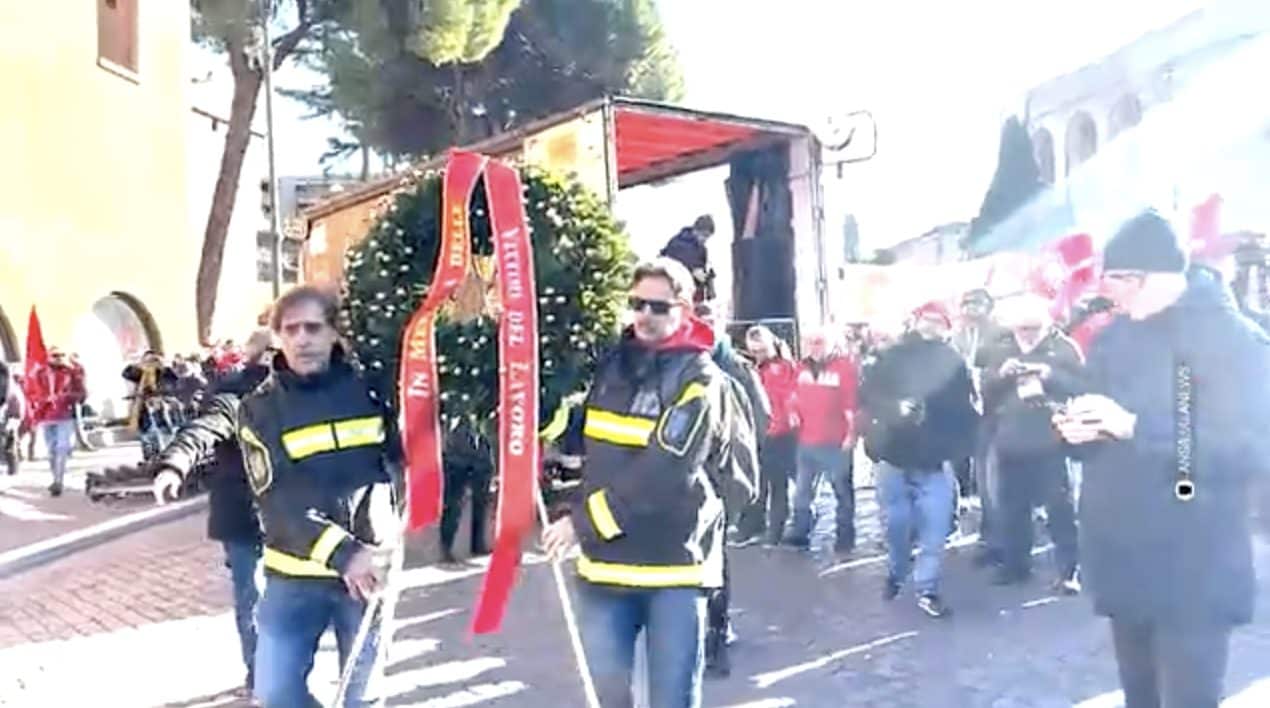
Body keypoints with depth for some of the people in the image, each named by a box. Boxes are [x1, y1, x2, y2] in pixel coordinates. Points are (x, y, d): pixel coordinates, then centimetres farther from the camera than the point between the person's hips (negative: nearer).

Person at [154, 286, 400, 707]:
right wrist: (342, 554, -24)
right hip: (294, 575, 0)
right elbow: (279, 503, -13)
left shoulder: (367, 388, 1)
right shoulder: (258, 410, -3)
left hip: (368, 568, 1)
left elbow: (402, 456, 9)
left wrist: (391, 526, -8)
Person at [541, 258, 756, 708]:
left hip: (675, 563, -5)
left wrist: (583, 521, -18)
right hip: (606, 560, 5)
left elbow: (662, 475, -21)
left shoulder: (700, 381, -11)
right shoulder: (612, 366, 8)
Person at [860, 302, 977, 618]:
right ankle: (895, 575, 33)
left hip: (935, 461, 0)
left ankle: (927, 590, 9)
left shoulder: (954, 363, 4)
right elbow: (867, 394, -2)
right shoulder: (891, 357, 2)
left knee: (934, 530, -3)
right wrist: (894, 408, -18)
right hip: (893, 456, 0)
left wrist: (954, 450, -7)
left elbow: (965, 411, 3)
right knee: (896, 525, 9)